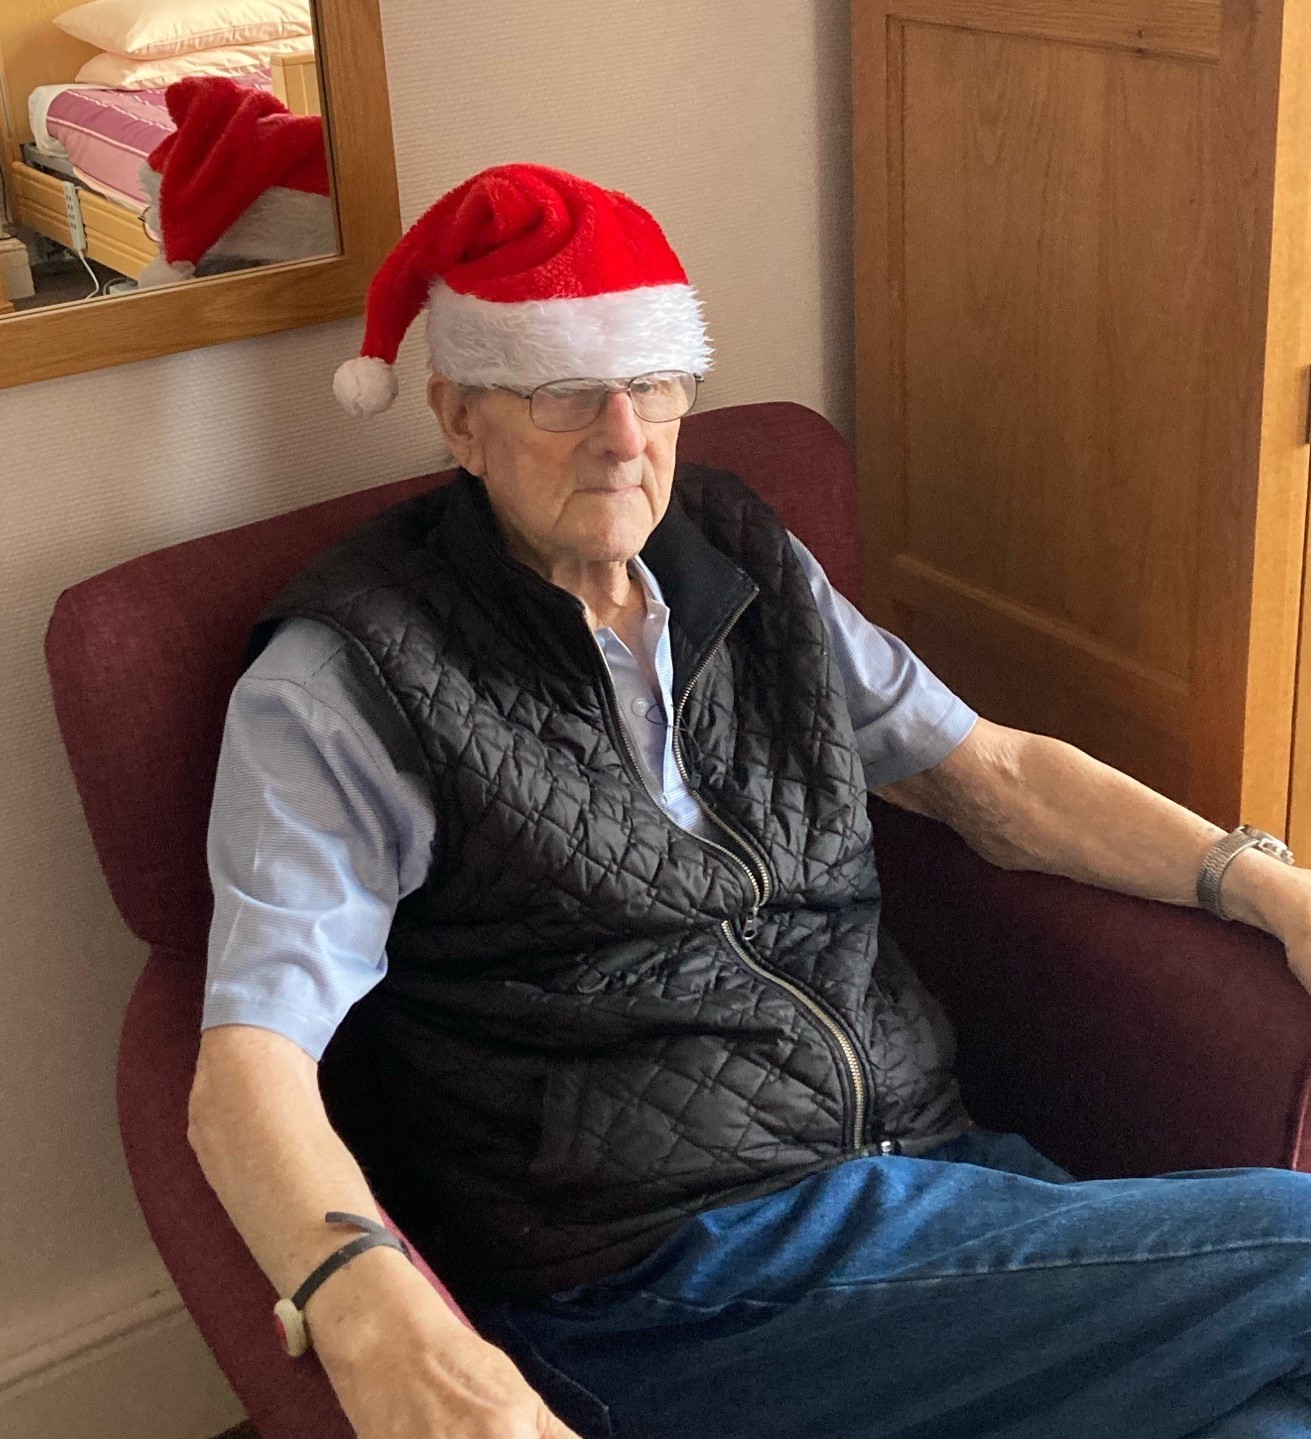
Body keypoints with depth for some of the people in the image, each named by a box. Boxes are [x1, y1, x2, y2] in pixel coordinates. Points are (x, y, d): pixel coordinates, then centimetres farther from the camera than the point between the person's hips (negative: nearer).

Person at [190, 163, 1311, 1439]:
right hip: (658, 1277, -6)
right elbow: (250, 1064, -13)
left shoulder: (751, 568, 15)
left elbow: (992, 773, 20)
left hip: (935, 1167, 6)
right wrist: (378, 1324, -33)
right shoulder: (340, 686, -4)